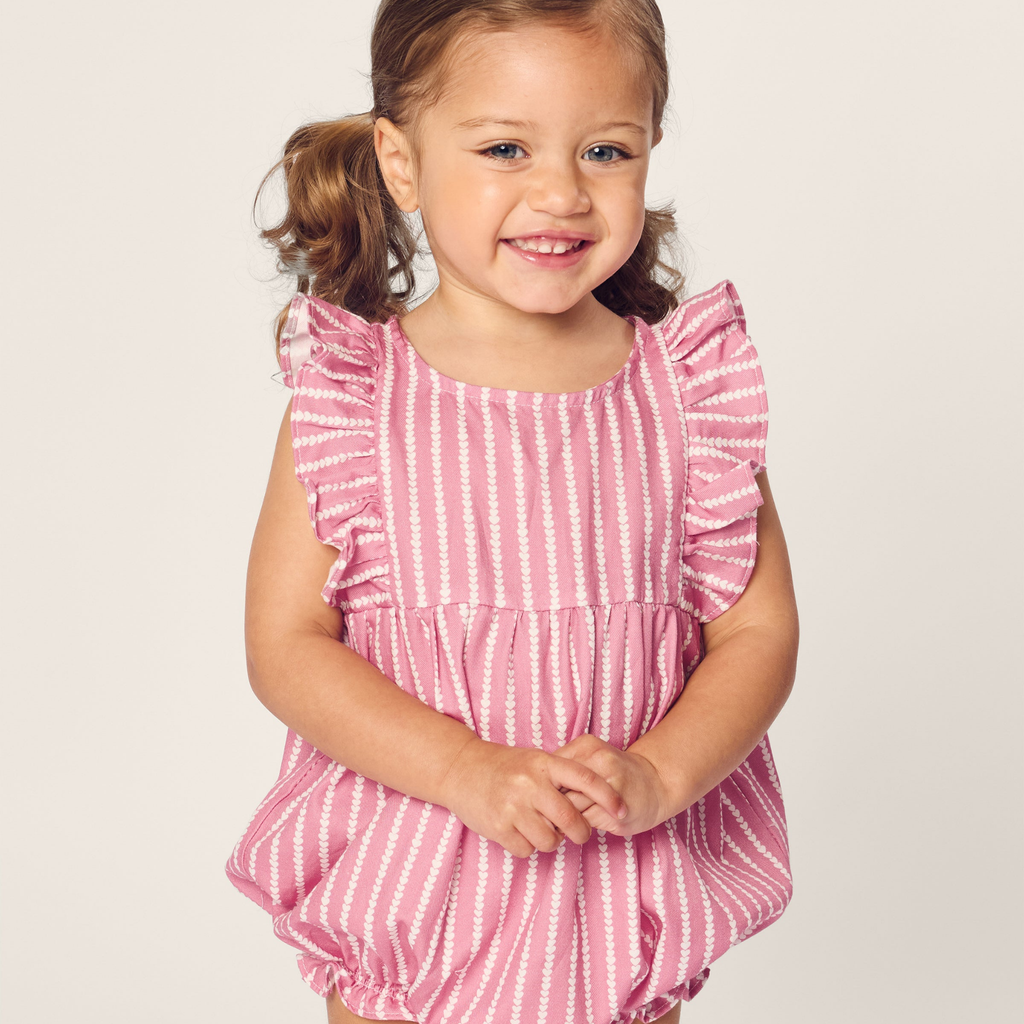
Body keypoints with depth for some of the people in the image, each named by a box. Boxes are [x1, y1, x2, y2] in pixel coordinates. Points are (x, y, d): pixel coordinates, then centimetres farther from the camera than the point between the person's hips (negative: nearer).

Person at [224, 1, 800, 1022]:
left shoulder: (690, 386, -6)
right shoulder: (349, 393, -9)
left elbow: (758, 634, -4)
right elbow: (285, 646, -10)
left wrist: (654, 777, -21)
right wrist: (472, 771, -22)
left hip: (628, 887, 1)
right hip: (403, 882, -1)